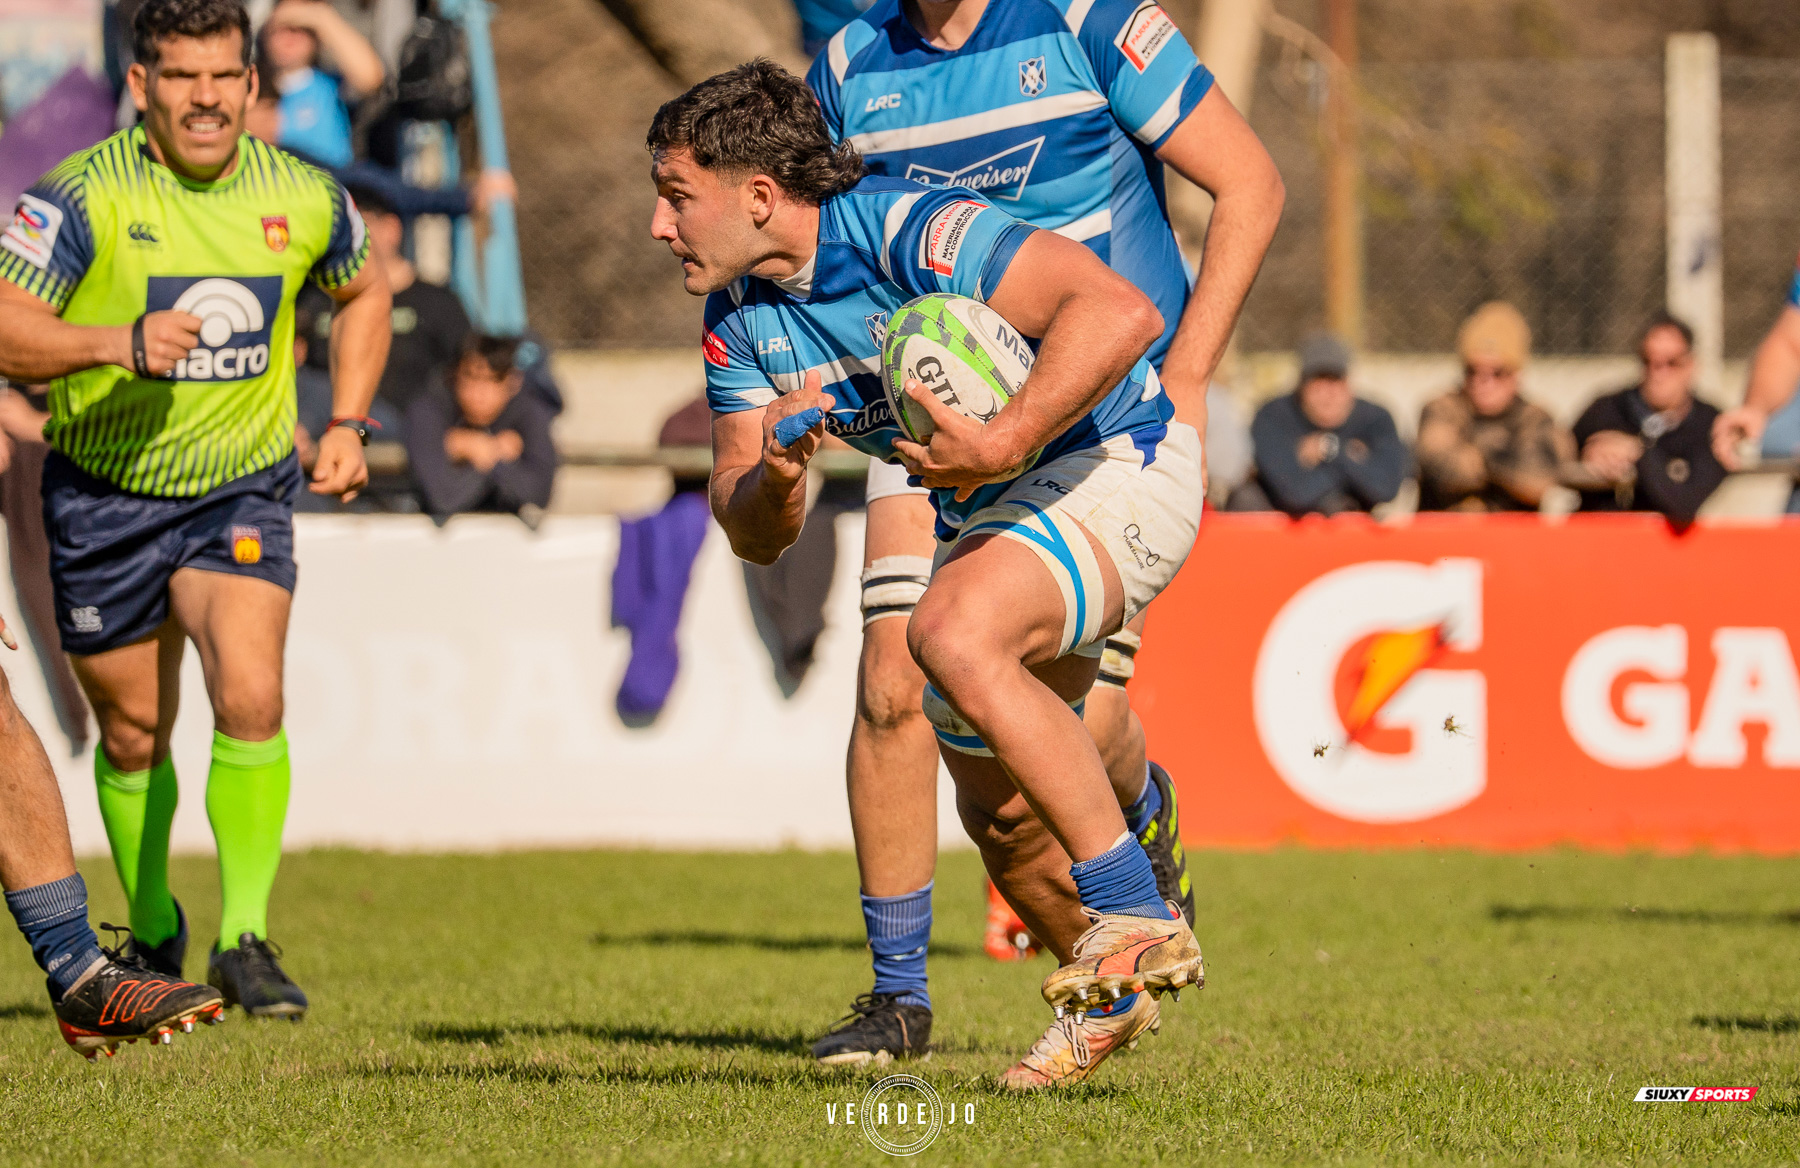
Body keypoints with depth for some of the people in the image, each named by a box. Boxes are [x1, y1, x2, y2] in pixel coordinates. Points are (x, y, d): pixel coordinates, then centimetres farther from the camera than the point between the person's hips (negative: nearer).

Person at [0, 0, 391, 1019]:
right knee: (134, 735, 11)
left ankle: (245, 939, -13)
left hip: (243, 493, 1)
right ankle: (151, 927, 36)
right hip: (104, 500, -1)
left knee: (251, 698, -22)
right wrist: (115, 343, -38)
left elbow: (365, 291, 17)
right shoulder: (86, 195, -16)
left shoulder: (303, 198, -5)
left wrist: (349, 425, 8)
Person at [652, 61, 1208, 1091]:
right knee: (997, 812, 14)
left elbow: (1121, 310, -37)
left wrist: (1002, 444, -41)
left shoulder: (915, 232, -27)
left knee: (954, 634, -34)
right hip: (986, 510, 9)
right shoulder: (742, 318, -1)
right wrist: (777, 476, -25)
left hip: (1114, 464, -9)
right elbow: (753, 533, -1)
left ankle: (1137, 923, -28)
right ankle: (1106, 997, 40)